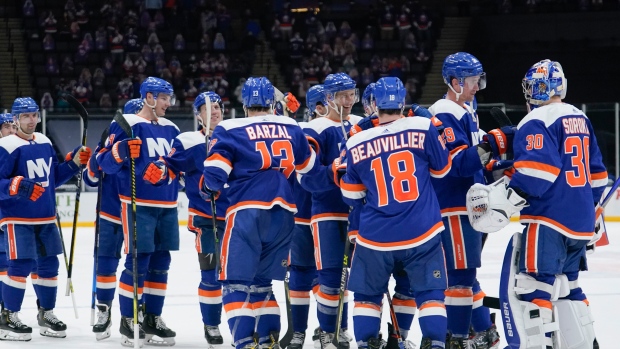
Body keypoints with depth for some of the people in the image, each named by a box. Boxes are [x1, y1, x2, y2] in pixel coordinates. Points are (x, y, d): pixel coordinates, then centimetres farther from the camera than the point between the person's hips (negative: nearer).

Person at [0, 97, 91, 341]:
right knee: (21, 265, -12)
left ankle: (46, 314, 26)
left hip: (45, 218, 7)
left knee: (48, 265, 11)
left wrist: (74, 162, 7)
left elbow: (53, 178, 19)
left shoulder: (45, 143, 11)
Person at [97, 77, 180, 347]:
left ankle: (152, 319, 18)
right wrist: (120, 151, -28)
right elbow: (105, 163, -10)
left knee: (160, 263, 9)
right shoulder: (126, 125, -6)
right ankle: (128, 321, 2)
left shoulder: (171, 129, 14)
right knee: (138, 263, -7)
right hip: (138, 205, -7)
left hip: (167, 207, 7)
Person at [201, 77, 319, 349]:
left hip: (248, 212, -5)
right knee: (261, 281, 17)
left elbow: (214, 176, -6)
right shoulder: (291, 128, 13)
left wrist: (209, 188, 15)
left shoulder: (230, 130, -1)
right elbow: (309, 167, 25)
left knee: (237, 282, -1)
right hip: (283, 214, 5)